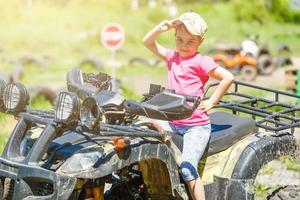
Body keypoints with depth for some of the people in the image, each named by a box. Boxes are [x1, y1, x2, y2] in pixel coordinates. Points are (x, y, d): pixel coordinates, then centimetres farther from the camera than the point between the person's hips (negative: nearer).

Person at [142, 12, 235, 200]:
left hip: (196, 126, -8)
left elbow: (228, 77, -14)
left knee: (187, 168, -20)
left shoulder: (201, 61, -8)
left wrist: (212, 101, -10)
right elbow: (148, 42, 16)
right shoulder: (172, 56, 12)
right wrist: (162, 27, 0)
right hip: (173, 122, 8)